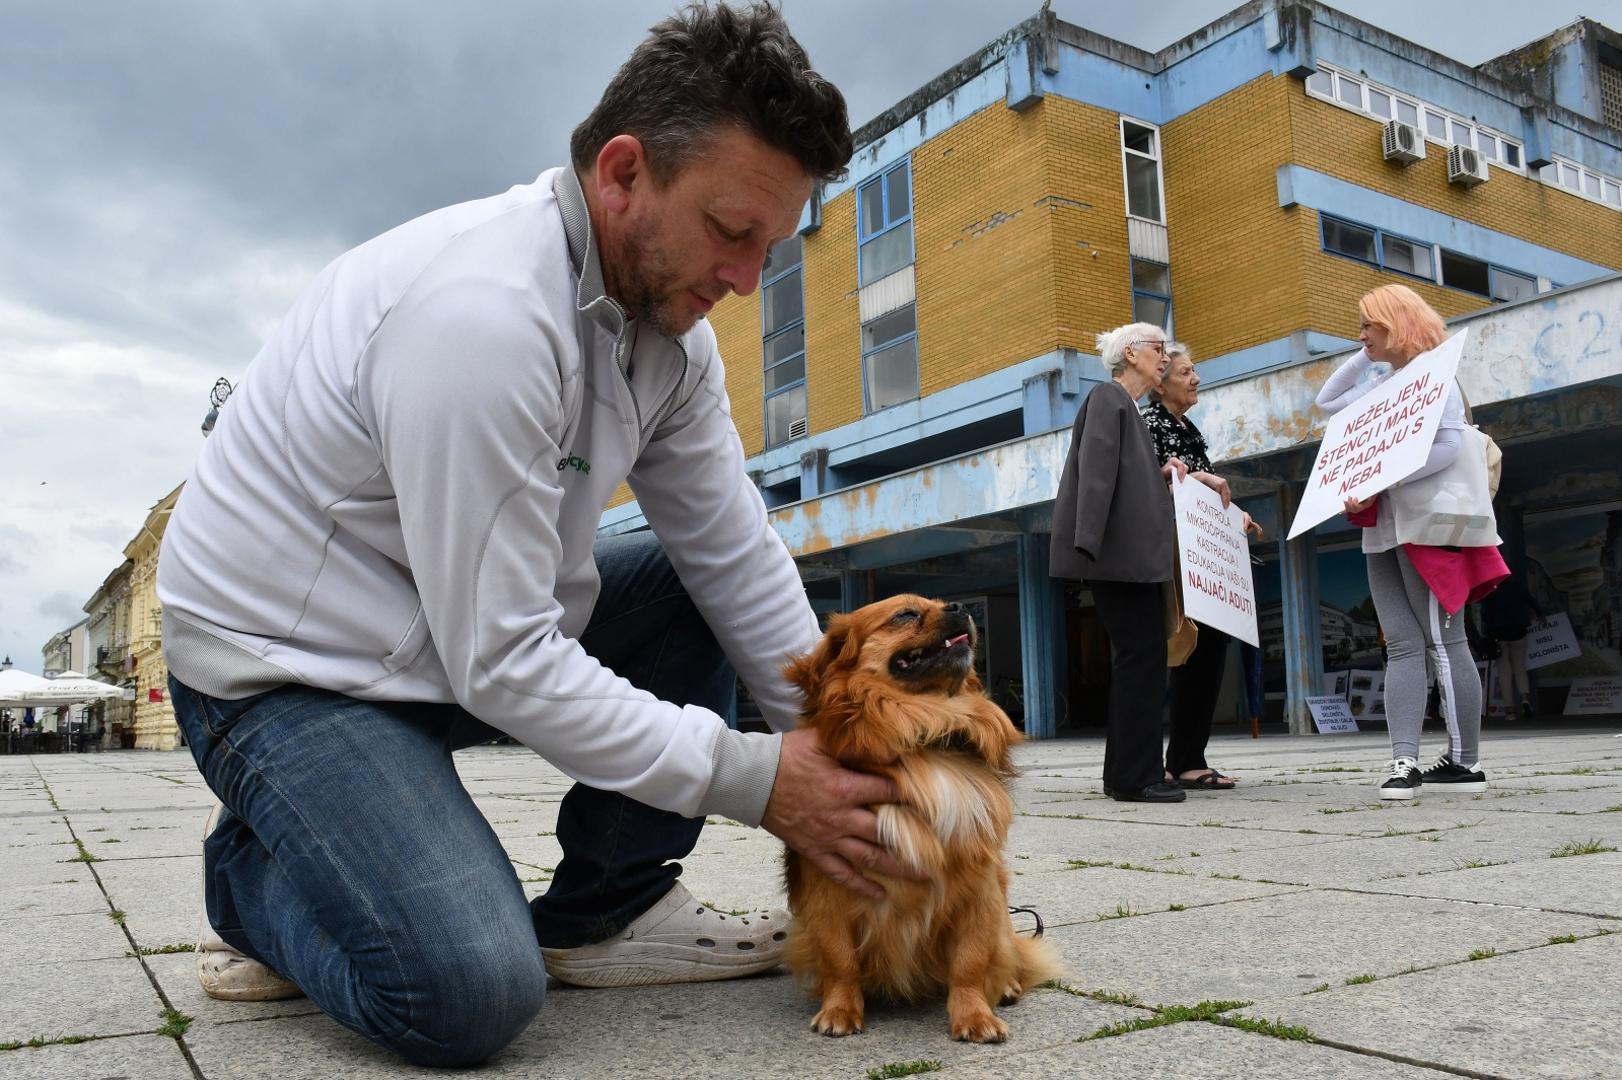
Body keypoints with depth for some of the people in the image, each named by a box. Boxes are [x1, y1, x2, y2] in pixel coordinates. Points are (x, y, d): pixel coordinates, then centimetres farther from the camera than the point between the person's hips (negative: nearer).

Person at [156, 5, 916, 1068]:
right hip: (283, 670, -8)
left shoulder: (669, 311, -3)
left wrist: (835, 730, -8)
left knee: (703, 586, 0)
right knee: (471, 996, -24)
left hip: (476, 622, 9)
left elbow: (733, 551, -1)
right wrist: (757, 778, -25)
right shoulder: (480, 309, -31)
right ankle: (259, 880, 8)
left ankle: (603, 911, 4)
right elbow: (500, 663, -29)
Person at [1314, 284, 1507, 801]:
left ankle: (1467, 761, 2)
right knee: (1402, 644, -1)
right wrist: (1365, 356, 17)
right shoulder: (1384, 382, 17)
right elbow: (1328, 401, 27)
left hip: (1428, 524, -8)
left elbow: (1448, 447, -18)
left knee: (1443, 640, -5)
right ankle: (1404, 762, -6)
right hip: (1384, 529, 8)